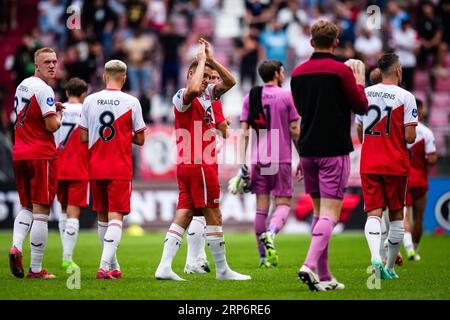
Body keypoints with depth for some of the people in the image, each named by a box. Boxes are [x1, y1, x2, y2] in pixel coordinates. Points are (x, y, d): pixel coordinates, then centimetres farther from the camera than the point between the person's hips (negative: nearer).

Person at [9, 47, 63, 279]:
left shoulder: (22, 85, 14)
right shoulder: (43, 89, -13)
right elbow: (52, 126, -18)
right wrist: (58, 115, 3)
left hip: (19, 155, 8)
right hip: (41, 155, -8)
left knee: (26, 207, 17)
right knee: (41, 212, -3)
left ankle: (16, 246, -9)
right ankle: (36, 269, -3)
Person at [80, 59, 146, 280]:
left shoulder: (89, 101, -1)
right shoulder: (131, 102, -7)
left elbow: (84, 138, 2)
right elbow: (140, 139, -1)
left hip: (96, 168, 3)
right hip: (120, 170, -3)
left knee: (102, 216, 15)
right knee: (115, 217, -4)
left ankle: (113, 265, 25)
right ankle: (104, 266, -19)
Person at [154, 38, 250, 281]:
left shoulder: (207, 94, 15)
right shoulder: (182, 97, -11)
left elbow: (230, 82, 15)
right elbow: (193, 89, -33)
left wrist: (211, 59, 5)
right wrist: (201, 61, -19)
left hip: (187, 167, 9)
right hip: (198, 166, -9)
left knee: (184, 215, 3)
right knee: (213, 217, -2)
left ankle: (164, 267, -3)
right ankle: (222, 270, 6)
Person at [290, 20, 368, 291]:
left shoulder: (298, 73, 7)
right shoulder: (341, 71, -10)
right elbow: (362, 107, -2)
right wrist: (360, 81, 13)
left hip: (307, 151, 6)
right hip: (334, 151, -6)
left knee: (319, 212, 13)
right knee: (330, 213, -7)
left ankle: (324, 276, 12)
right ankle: (310, 265, -24)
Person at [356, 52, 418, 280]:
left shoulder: (364, 94, 5)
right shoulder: (405, 97, -9)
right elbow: (410, 137, -12)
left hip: (369, 165, 2)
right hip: (396, 164, -2)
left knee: (374, 212, -4)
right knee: (396, 214, 12)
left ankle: (375, 257, -29)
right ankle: (390, 267, 18)